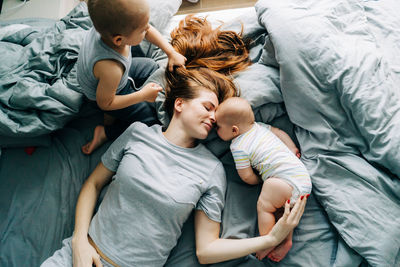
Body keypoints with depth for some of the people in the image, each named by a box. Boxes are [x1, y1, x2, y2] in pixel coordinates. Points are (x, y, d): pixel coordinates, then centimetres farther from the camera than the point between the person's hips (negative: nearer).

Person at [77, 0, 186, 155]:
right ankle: (106, 132, 8)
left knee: (150, 67, 22)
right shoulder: (110, 69, -47)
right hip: (109, 94, -7)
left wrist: (171, 53, -10)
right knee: (150, 119, 1)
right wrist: (142, 95, -24)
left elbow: (149, 31, -8)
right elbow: (104, 103, -27)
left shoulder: (108, 26, -28)